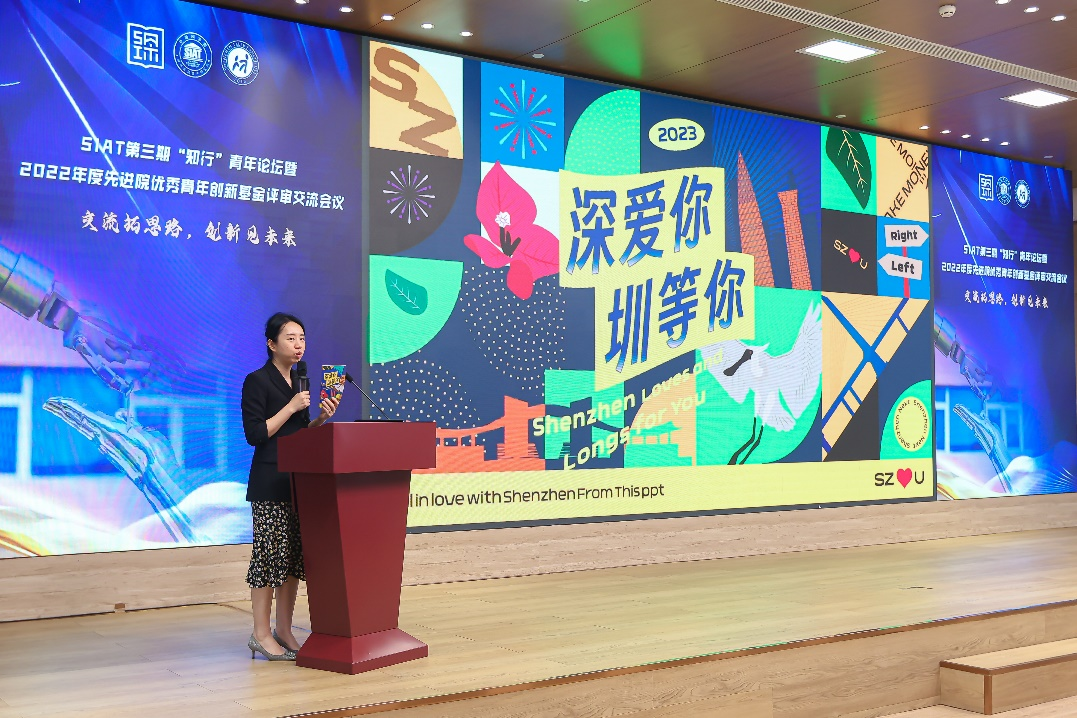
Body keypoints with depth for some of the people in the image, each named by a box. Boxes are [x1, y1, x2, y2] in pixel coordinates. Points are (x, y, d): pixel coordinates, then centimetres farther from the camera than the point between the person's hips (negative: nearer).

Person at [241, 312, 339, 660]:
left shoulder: (299, 381, 15)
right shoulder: (257, 381, -8)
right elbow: (255, 434, -14)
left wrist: (322, 417, 2)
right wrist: (291, 407, -15)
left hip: (298, 478, 8)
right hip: (269, 482, -7)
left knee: (294, 554, 8)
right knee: (269, 553, -5)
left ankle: (284, 631, 16)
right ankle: (261, 635, 3)